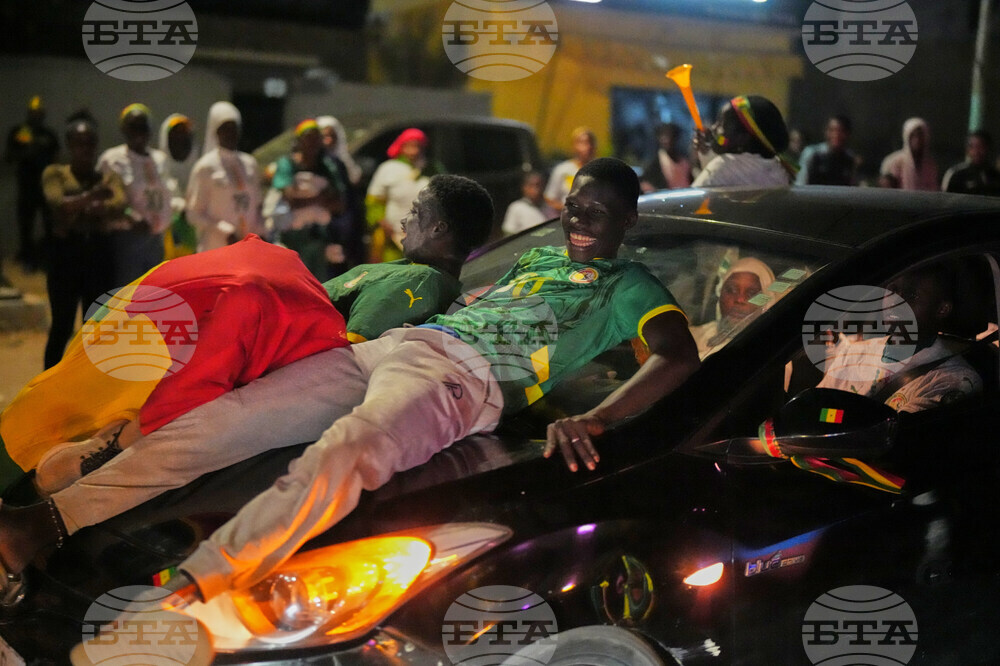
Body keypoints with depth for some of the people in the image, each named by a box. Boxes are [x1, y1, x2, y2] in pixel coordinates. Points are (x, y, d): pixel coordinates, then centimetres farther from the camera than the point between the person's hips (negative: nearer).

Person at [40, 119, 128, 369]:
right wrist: (94, 195, -24)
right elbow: (58, 204, -18)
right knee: (62, 327, 1)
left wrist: (81, 209, -20)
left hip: (100, 254, 3)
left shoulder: (109, 177, 8)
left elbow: (119, 206, -12)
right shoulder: (54, 173, 2)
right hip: (65, 254, -3)